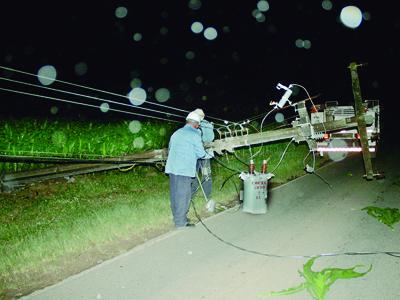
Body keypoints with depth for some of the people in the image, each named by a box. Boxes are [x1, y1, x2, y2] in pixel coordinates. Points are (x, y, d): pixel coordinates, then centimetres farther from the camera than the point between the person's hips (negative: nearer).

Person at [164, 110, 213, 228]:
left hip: (172, 168, 8)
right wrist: (210, 154, 17)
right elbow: (201, 153, -3)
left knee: (175, 194, 13)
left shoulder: (176, 133, 18)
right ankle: (181, 222, 3)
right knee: (183, 194, -2)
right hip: (184, 170, -8)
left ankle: (178, 218, 23)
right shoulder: (195, 134, -4)